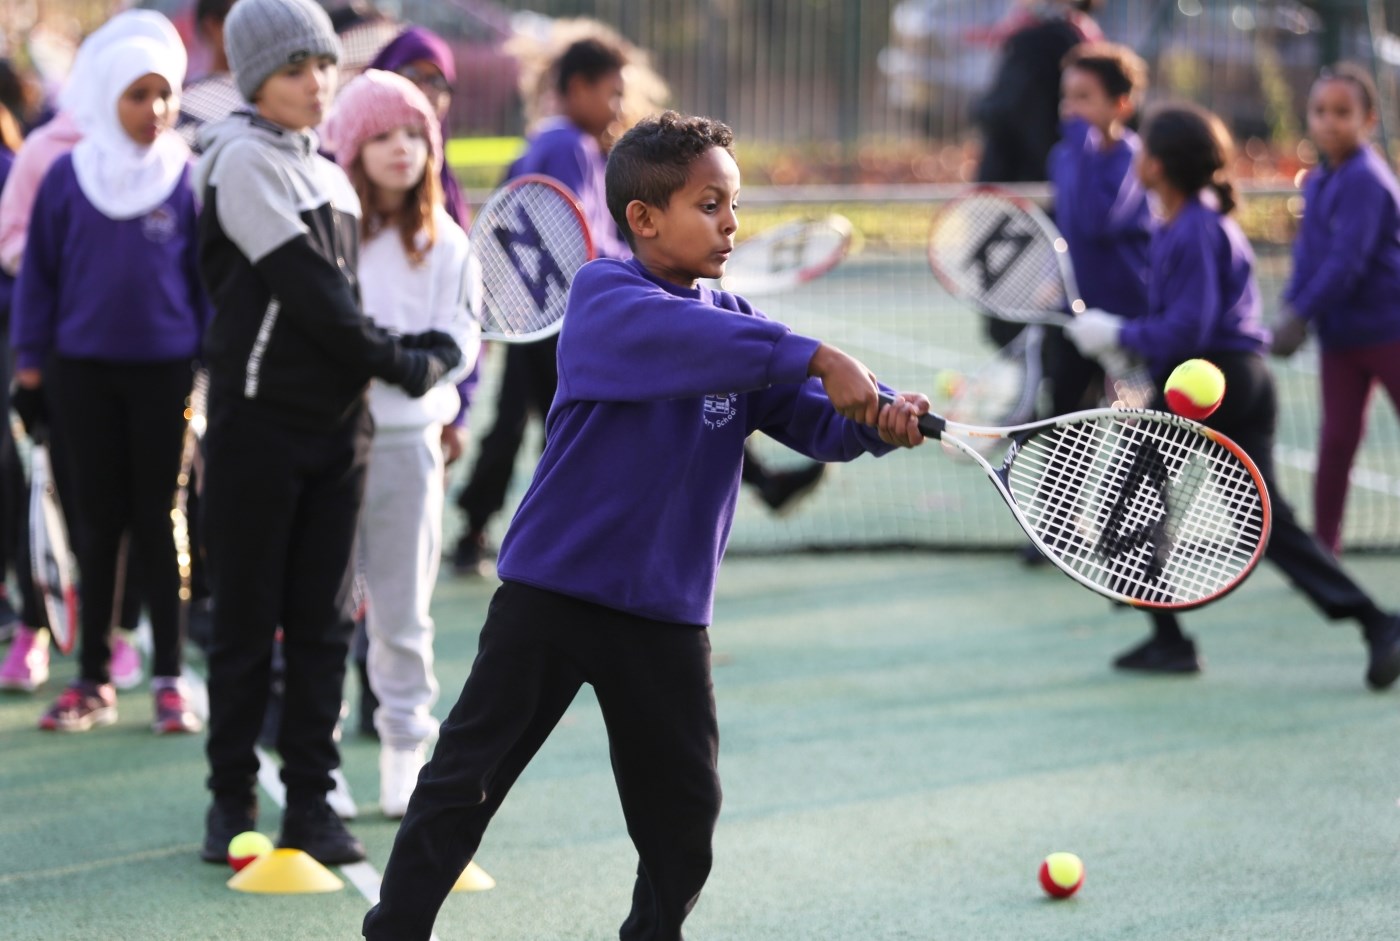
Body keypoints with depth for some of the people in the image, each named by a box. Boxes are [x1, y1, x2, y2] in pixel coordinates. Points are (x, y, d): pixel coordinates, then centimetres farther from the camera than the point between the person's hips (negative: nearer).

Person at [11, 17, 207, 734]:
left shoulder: (189, 178, -2)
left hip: (167, 370, -1)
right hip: (84, 370, 1)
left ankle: (168, 678, 10)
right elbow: (39, 272, 6)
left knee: (157, 519, 4)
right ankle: (93, 680, 13)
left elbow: (209, 272, 3)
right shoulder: (68, 177, 0)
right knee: (98, 521, 7)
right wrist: (31, 358, 4)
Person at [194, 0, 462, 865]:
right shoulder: (245, 160, -8)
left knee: (323, 622, 6)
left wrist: (425, 353, 0)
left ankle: (311, 800, 10)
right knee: (248, 621, 0)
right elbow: (308, 291, -14)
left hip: (339, 421, 7)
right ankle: (233, 798, 9)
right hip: (260, 418, -7)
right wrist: (397, 362, -9)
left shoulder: (328, 171, 15)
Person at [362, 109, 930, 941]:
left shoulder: (735, 321, 7)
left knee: (685, 814, 10)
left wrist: (879, 421, -23)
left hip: (667, 615, 5)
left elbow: (822, 423, -1)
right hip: (553, 589, -5)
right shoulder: (603, 296, -11)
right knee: (464, 782, 0)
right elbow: (678, 336, -33)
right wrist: (816, 357, -39)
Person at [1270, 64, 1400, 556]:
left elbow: (1347, 260, -22)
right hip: (1339, 334, 6)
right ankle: (1323, 547, 7)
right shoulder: (1316, 183, 10)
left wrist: (1302, 314, -22)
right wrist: (1292, 307, 1)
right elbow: (1308, 255, 16)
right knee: (1337, 438, 3)